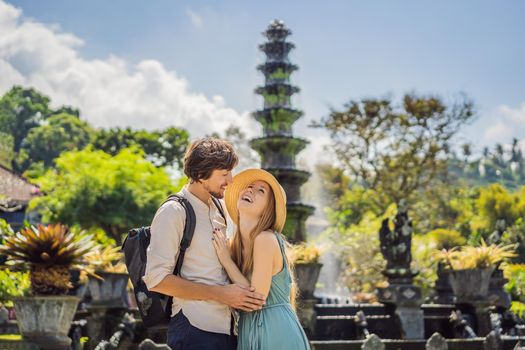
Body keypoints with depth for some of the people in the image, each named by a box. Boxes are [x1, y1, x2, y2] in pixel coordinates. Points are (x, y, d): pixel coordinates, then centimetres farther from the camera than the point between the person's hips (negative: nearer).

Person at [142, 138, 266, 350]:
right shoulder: (174, 212, -8)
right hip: (195, 330, -7)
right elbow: (156, 279, -15)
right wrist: (220, 294, -16)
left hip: (226, 328, 7)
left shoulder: (218, 211, 16)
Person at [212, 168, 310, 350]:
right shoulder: (234, 244, 5)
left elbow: (256, 298, -20)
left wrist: (226, 260, -13)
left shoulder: (266, 239, -17)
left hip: (275, 329, -7)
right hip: (250, 331, 7)